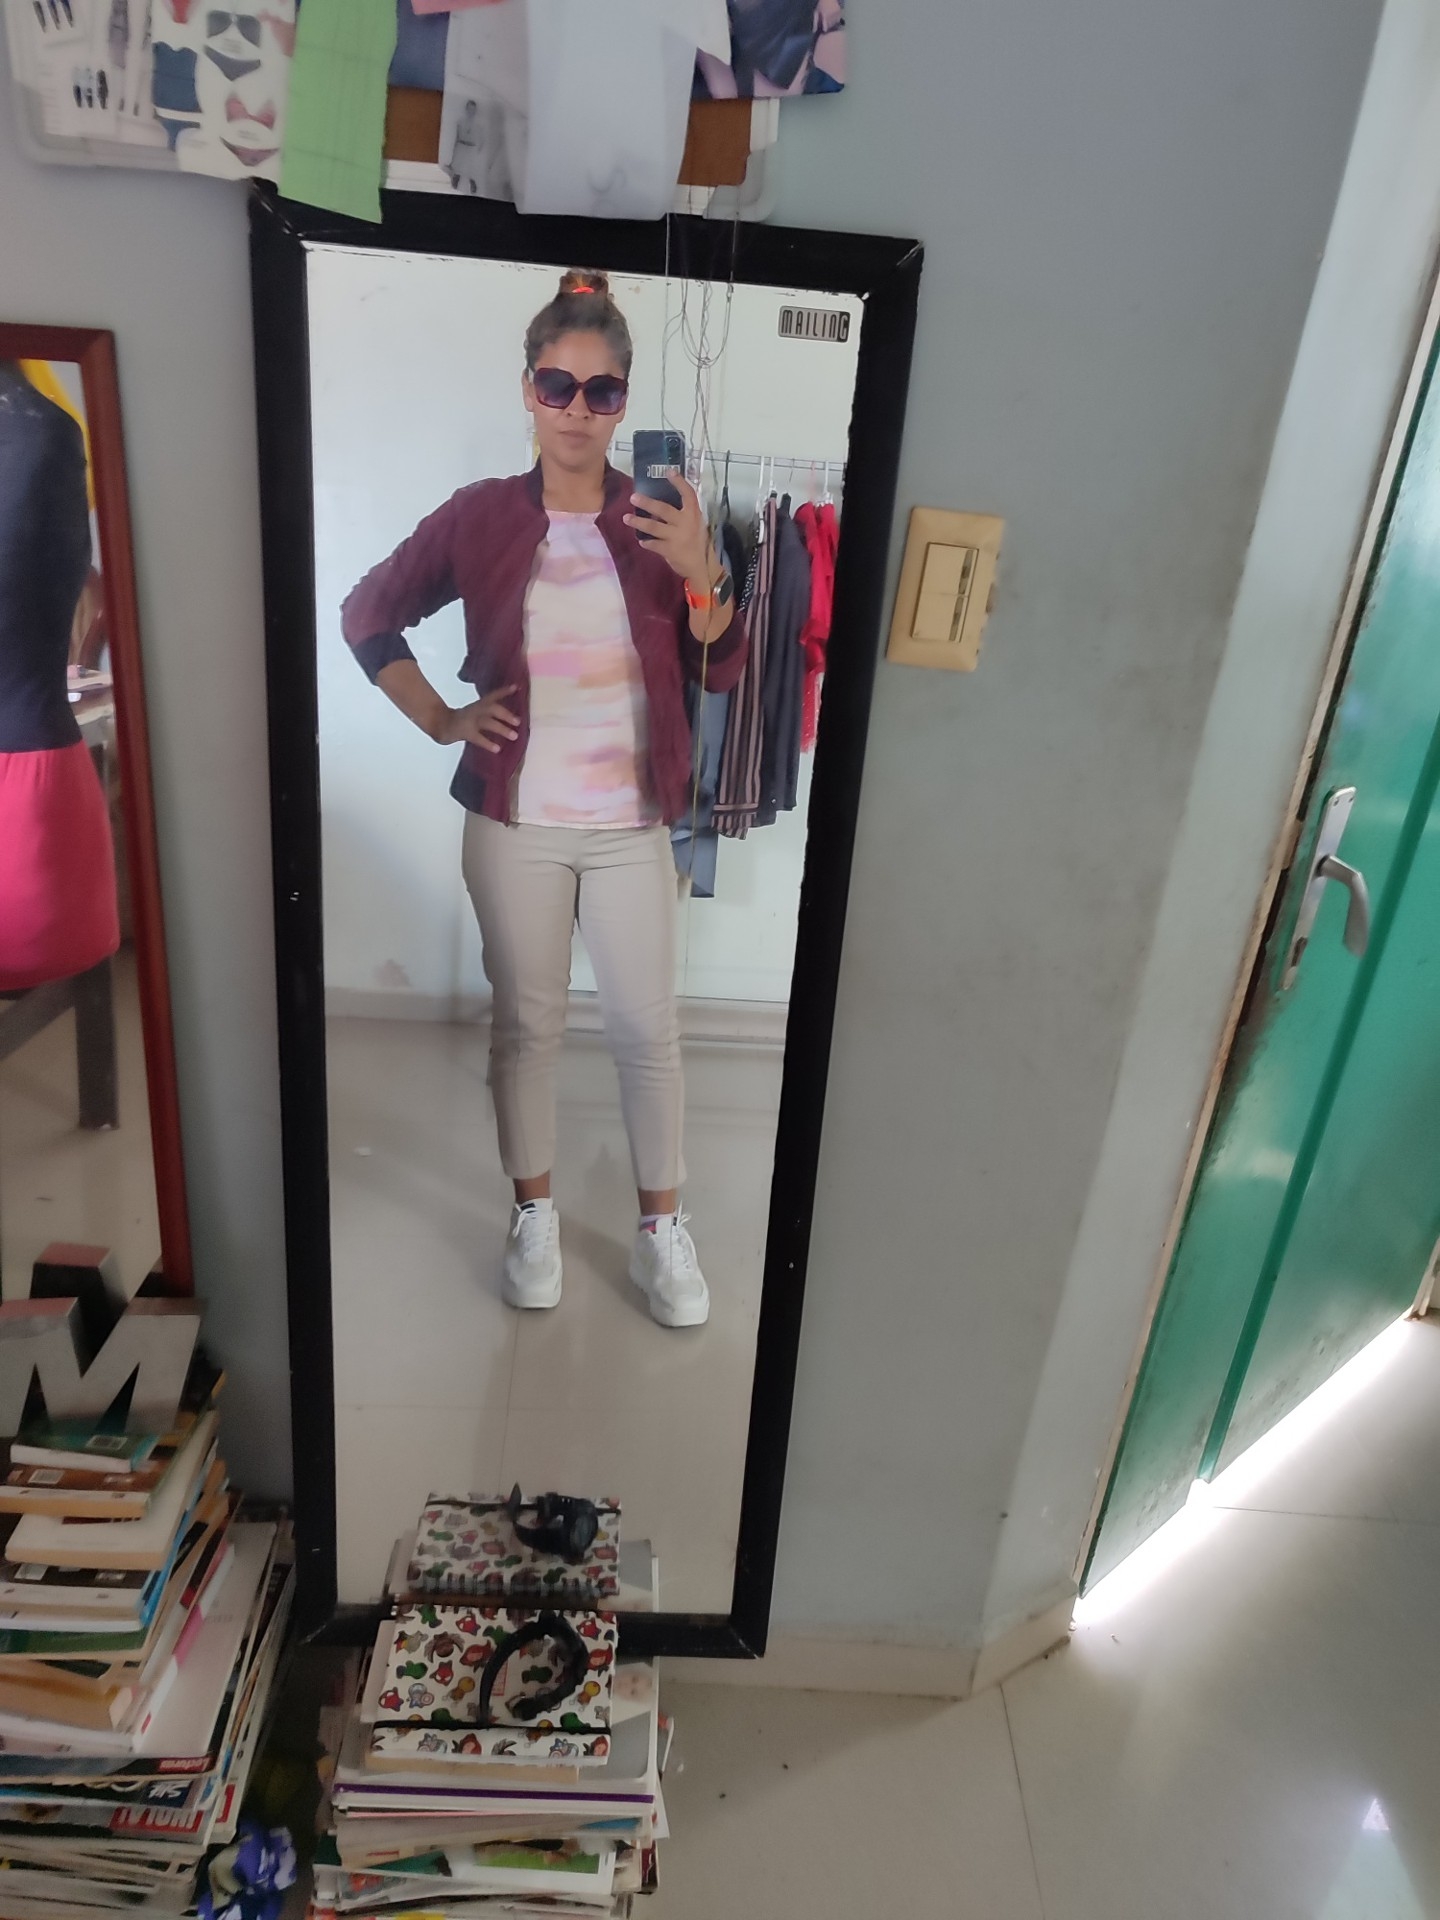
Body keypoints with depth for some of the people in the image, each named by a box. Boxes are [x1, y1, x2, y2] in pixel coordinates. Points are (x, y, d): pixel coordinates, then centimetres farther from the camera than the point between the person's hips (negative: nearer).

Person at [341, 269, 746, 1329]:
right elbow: (368, 615, 9)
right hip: (515, 825, 0)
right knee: (527, 1022, 11)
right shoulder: (479, 516, -2)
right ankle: (535, 1214, 31)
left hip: (630, 827, 1)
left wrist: (700, 574, -17)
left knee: (648, 1028, 6)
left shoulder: (663, 522, 0)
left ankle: (663, 1227, 25)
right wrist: (439, 719, 0)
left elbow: (722, 670, 0)